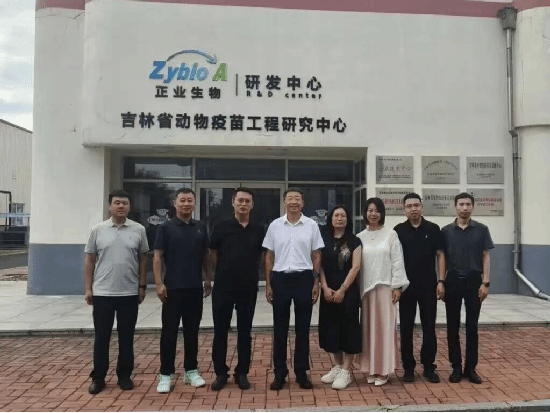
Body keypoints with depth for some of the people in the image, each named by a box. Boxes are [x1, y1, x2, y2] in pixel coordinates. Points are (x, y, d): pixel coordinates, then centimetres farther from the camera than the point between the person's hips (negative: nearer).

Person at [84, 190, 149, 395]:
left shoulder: (139, 230, 1)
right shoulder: (98, 230, 1)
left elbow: (143, 260, 5)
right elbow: (89, 260, 5)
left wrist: (142, 286, 2)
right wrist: (88, 288, 1)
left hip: (129, 293, 0)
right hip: (102, 293, 0)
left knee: (126, 337, 9)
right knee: (101, 337, 8)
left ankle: (125, 375, 23)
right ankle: (98, 377, 21)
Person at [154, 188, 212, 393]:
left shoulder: (201, 228, 7)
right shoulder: (166, 228, -3)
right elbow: (157, 257, -5)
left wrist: (208, 279, 9)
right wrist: (159, 284, -12)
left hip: (195, 288, 3)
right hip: (172, 288, -3)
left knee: (192, 331, 11)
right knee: (169, 332, 2)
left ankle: (191, 371, 23)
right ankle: (165, 374, 13)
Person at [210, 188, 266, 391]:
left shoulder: (259, 230, 2)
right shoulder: (221, 227, -2)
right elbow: (213, 255, 5)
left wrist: (248, 272, 6)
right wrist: (226, 273, 6)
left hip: (248, 287, 1)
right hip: (223, 287, -1)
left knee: (245, 332, 10)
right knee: (220, 331, 7)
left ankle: (242, 373, 23)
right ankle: (220, 373, 22)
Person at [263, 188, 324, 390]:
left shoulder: (311, 225, 2)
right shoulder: (275, 226, 3)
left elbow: (316, 256, 5)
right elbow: (269, 257, 6)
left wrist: (316, 283, -1)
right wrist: (268, 284, 2)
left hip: (304, 278, 0)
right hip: (280, 278, 1)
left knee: (303, 328, 8)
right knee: (280, 328, 7)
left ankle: (301, 372, 20)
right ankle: (279, 373, 18)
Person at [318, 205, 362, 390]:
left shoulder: (354, 241, -1)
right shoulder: (324, 240, 7)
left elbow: (355, 267, -8)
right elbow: (319, 266, 3)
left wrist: (342, 289, -13)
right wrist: (325, 288, -8)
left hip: (348, 290, -3)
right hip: (328, 291, 3)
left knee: (348, 328, -1)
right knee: (331, 328, 9)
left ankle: (346, 371, 7)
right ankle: (337, 366, 24)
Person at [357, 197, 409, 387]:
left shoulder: (391, 234, 0)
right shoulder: (360, 237, 6)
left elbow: (397, 261, -2)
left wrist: (397, 286, -7)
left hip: (386, 286, -2)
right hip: (366, 287, 2)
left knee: (384, 327, 2)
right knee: (369, 328, 7)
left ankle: (383, 370, 10)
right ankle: (371, 368, 17)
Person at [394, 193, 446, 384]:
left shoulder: (433, 229, 1)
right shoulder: (398, 230, 1)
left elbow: (440, 255, 2)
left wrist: (441, 281, -6)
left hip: (428, 285, 0)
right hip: (406, 286, 0)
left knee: (429, 327, 7)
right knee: (406, 328, 6)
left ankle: (429, 367, 19)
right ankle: (408, 367, 17)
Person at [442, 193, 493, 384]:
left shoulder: (481, 229, 2)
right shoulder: (446, 231, 2)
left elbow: (486, 257, 2)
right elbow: (442, 258, 5)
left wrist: (485, 283, -5)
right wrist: (441, 282, 0)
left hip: (474, 281, 0)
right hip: (453, 281, 1)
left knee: (472, 326, 6)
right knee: (453, 326, 5)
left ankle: (471, 367, 17)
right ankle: (456, 367, 16)